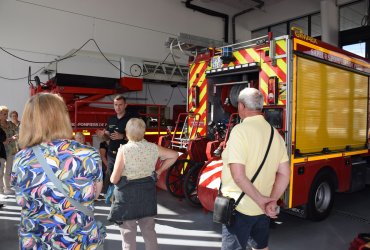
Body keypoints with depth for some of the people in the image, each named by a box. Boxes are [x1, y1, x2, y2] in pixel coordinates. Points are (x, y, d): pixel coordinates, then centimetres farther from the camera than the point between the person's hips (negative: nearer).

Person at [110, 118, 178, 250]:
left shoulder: (124, 150, -17)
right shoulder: (153, 148, -4)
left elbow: (114, 179, -16)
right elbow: (174, 155, 8)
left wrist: (112, 178, 7)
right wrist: (159, 171, 10)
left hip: (127, 194, -4)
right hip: (147, 192, 4)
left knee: (128, 233, 11)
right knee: (149, 230, 19)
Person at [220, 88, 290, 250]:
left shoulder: (241, 130, -18)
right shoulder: (275, 133, 3)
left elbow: (238, 175, -24)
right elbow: (284, 174, 3)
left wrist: (260, 200, -14)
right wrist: (272, 200, -2)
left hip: (239, 208, -6)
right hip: (262, 209, 7)